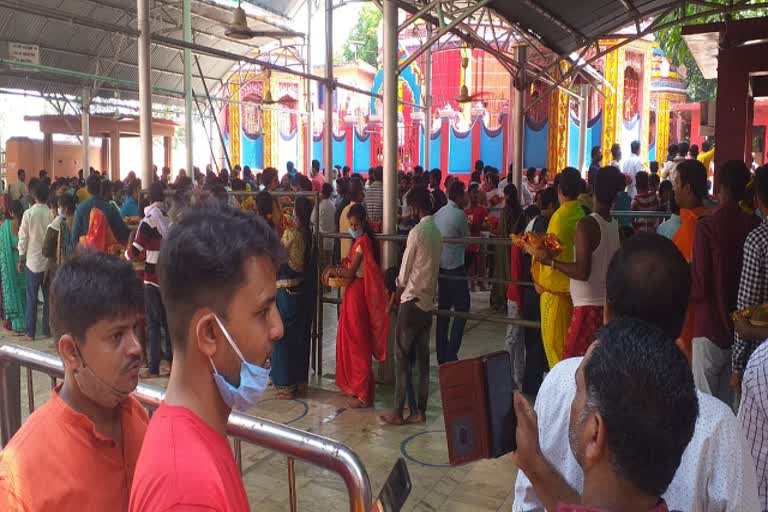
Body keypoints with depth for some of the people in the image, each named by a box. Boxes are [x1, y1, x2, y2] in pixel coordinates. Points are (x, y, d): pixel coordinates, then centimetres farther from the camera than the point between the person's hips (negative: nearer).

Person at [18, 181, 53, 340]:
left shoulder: (29, 213, -9)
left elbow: (23, 238, -6)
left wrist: (21, 259, 5)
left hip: (33, 260, -1)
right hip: (50, 261, 1)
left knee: (32, 298, 7)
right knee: (49, 297, 11)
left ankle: (31, 332, 11)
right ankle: (47, 330, 16)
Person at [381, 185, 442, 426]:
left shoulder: (416, 232, -15)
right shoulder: (437, 232, 8)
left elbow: (404, 271, -9)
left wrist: (398, 293, 10)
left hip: (412, 300, -7)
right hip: (428, 301, 7)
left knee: (402, 356, -1)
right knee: (423, 358, 10)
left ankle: (398, 412, 4)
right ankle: (420, 411, 15)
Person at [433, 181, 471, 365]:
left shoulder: (439, 213, 8)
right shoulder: (459, 214, -13)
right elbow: (466, 238, -3)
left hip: (440, 267, 7)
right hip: (455, 268, -7)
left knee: (443, 309, 12)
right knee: (461, 308, 0)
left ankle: (442, 355, 16)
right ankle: (451, 354, -5)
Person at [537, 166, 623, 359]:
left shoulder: (587, 224, -14)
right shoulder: (617, 226, 6)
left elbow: (582, 272, -19)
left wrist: (550, 261, -9)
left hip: (589, 307, -7)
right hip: (609, 306, 7)